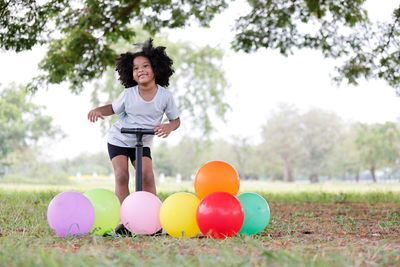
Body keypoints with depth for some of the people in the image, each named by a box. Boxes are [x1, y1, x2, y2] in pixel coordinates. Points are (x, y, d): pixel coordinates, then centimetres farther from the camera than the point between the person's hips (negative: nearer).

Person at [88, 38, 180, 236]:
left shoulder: (165, 96, -15)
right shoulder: (128, 94, -17)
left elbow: (176, 119, -4)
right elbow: (114, 108, -1)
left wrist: (169, 127, -27)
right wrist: (98, 110, -21)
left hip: (142, 143, 1)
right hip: (118, 140, -1)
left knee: (147, 176, -14)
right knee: (122, 176, -14)